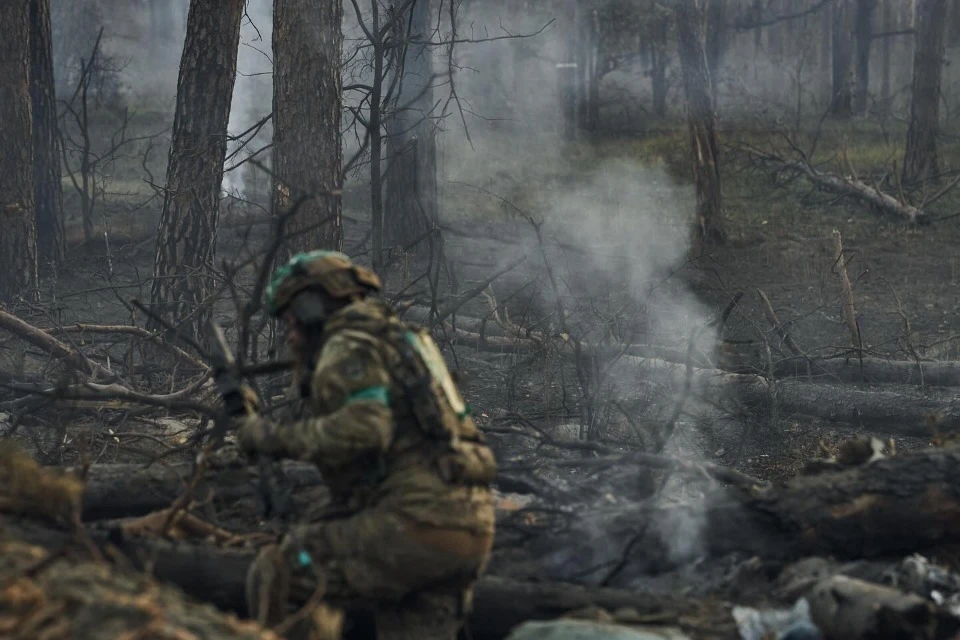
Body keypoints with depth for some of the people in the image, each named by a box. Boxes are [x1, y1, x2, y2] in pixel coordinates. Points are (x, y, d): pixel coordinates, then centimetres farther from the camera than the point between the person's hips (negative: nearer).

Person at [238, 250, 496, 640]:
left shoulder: (348, 347, -1)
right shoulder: (397, 339, 27)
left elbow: (361, 429, -19)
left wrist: (275, 438, -9)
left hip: (419, 520, -9)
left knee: (277, 576, -1)